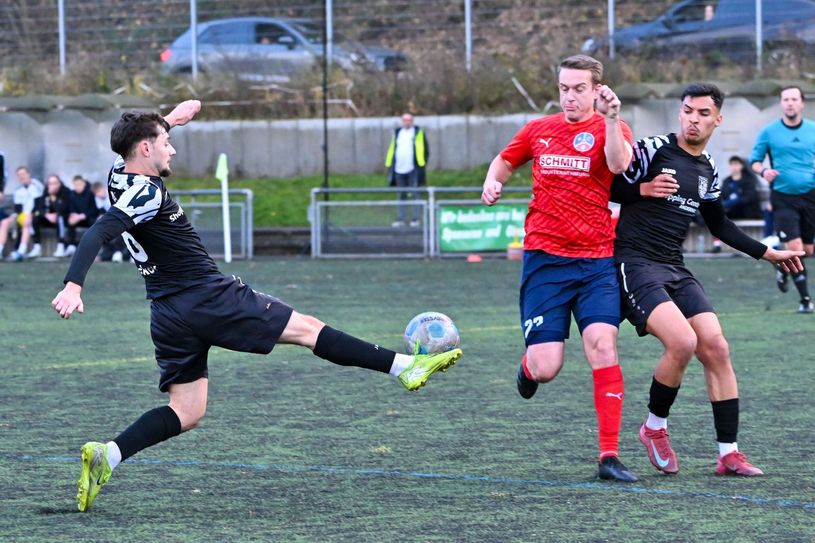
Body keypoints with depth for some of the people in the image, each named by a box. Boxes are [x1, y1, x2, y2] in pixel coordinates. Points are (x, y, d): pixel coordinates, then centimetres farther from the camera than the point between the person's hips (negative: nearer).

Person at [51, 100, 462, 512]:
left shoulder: (120, 177, 8)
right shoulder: (147, 192, -17)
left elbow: (133, 142, 33)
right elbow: (98, 233, -30)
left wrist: (168, 120, 37)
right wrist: (73, 286, -40)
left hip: (169, 316, 9)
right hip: (207, 298, -9)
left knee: (185, 413, 9)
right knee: (305, 328, 1)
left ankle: (106, 455, -11)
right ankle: (405, 366, 6)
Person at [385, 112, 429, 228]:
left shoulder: (418, 133, 2)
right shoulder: (397, 133, 14)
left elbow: (425, 149, 1)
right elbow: (392, 149, 17)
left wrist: (421, 164, -6)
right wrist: (389, 164, 9)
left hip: (413, 170, -4)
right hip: (399, 170, 4)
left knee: (414, 195, -1)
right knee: (401, 195, 8)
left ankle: (415, 218, 4)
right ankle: (400, 219, 12)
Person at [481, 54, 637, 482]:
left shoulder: (610, 128, 1)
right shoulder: (538, 131, 11)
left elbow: (618, 164, -21)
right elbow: (505, 161, 29)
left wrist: (611, 119, -33)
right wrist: (492, 183, 9)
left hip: (596, 259, -2)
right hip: (544, 258, 2)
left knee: (602, 345, -19)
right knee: (545, 368, -7)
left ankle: (609, 456, -13)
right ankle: (529, 364, 34)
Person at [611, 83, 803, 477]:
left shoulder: (708, 170, 14)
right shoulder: (653, 149, -6)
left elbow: (719, 225, 26)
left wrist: (767, 253, 23)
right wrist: (644, 189, -19)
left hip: (675, 269, 7)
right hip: (634, 263, -7)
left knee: (716, 348, -5)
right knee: (682, 341, -25)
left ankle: (729, 455, 1)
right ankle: (654, 428, -1)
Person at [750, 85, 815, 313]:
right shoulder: (769, 132, 0)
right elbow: (754, 160, 8)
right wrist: (763, 171, -14)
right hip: (783, 198, -3)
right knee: (795, 247, -14)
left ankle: (783, 267, 41)